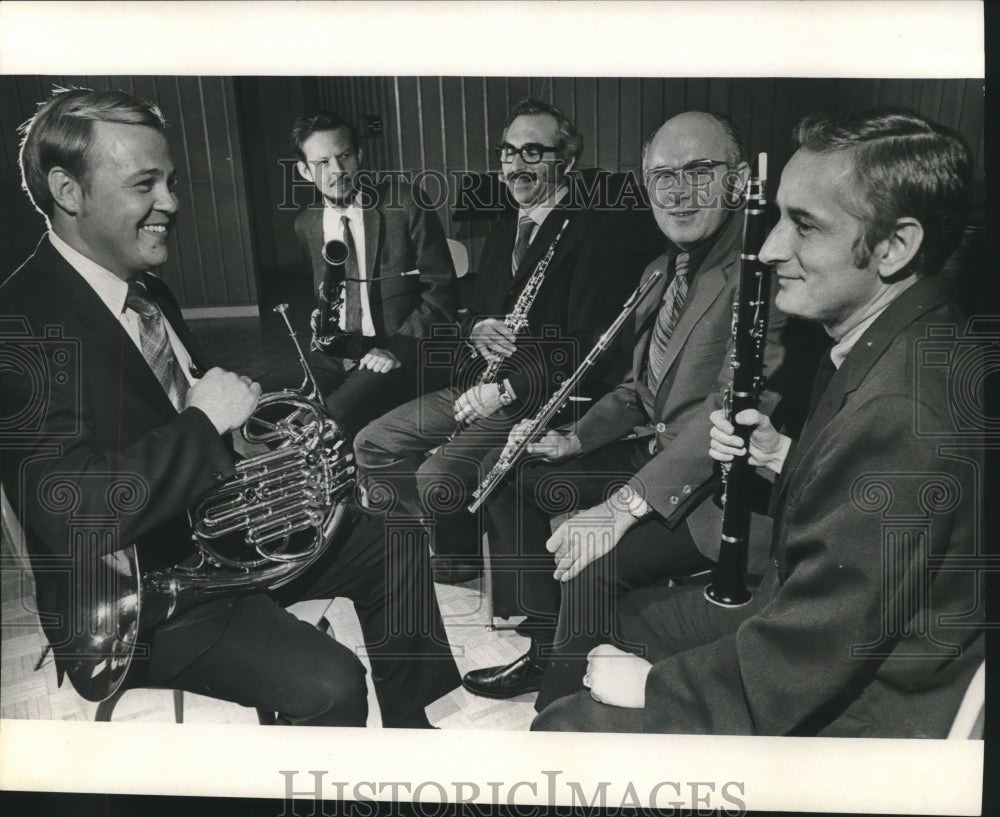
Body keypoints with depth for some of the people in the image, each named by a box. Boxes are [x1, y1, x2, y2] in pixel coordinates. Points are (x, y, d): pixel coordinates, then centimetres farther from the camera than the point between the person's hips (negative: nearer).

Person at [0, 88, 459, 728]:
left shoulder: (146, 290, 8)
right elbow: (71, 515, -32)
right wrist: (206, 420, -25)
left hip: (214, 529, 9)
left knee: (391, 542, 7)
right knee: (330, 684, -25)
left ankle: (414, 728, 24)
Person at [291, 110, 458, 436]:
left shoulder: (405, 204, -6)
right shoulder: (306, 223, 11)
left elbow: (441, 290, -7)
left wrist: (397, 348, -15)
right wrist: (321, 326, 3)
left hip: (399, 357, -5)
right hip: (335, 354, 5)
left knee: (334, 417, -28)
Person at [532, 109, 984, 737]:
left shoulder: (906, 410, -34)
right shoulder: (892, 344, -2)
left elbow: (802, 664, -29)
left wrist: (652, 683, -16)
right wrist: (780, 456, -4)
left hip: (845, 719, -9)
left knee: (562, 729, -6)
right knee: (623, 614, 20)